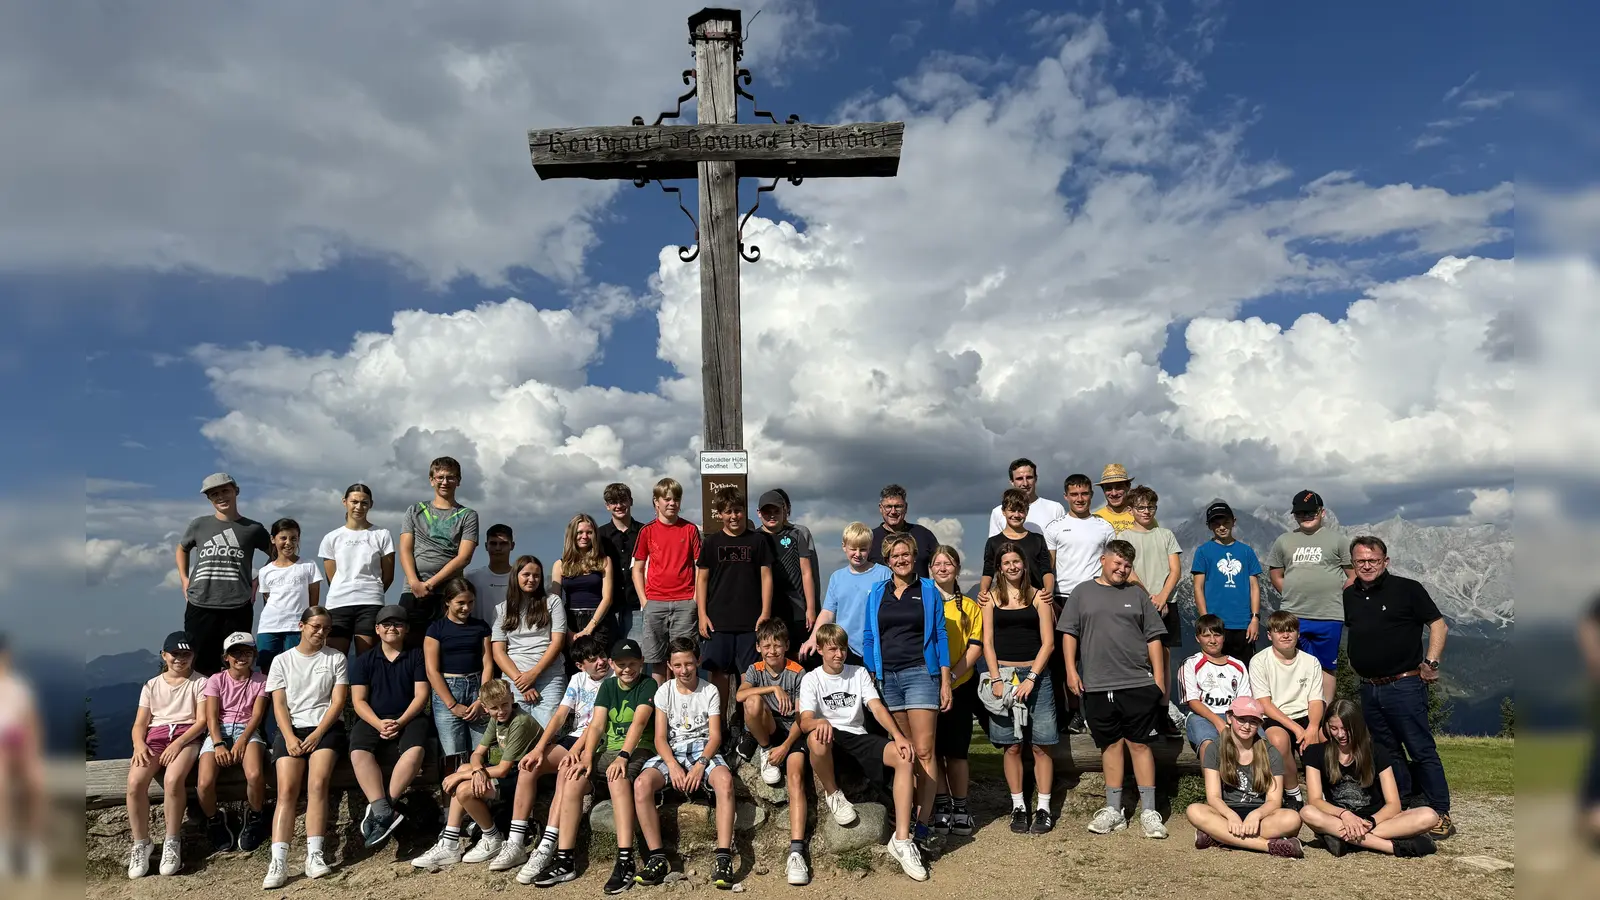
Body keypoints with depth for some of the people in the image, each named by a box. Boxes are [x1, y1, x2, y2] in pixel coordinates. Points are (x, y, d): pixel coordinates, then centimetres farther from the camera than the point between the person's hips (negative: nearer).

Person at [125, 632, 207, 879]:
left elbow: (202, 721, 0)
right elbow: (139, 724, 12)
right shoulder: (151, 685, 19)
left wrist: (178, 744, -16)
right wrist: (139, 745, -10)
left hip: (187, 735, -3)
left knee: (173, 779, -34)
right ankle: (141, 844, -12)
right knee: (135, 782, -28)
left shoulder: (200, 683, 9)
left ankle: (172, 843, -20)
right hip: (156, 735, 3)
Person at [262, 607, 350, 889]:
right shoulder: (282, 661, 11)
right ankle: (278, 862, -26)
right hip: (292, 729, 1)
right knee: (286, 790, -20)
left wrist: (317, 735, -11)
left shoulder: (336, 658, 8)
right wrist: (290, 738, -12)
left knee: (318, 784, -24)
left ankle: (314, 855, -24)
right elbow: (279, 705, 3)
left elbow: (338, 701, 1)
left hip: (326, 729, -1)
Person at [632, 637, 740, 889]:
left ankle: (724, 857, -34)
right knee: (641, 784, -30)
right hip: (671, 751, 2)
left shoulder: (710, 691, 2)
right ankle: (657, 858, -24)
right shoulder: (664, 692, 6)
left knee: (725, 780, -36)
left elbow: (715, 735, -3)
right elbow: (660, 737, 1)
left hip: (703, 748, -1)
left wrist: (700, 765, -21)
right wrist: (673, 766, -18)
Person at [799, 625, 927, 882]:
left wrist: (898, 736, -20)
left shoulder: (859, 673, 11)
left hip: (858, 737, 3)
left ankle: (901, 840, -24)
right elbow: (805, 721, -11)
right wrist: (820, 722, -37)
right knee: (816, 739, -41)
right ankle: (832, 794, -11)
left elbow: (877, 708, -2)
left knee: (905, 757, -25)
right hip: (829, 738, -3)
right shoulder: (811, 679, 3)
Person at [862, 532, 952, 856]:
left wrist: (945, 682, -1)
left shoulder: (929, 591, 5)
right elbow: (869, 637, 12)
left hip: (920, 673, -3)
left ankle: (923, 828, -10)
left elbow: (940, 635, 4)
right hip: (887, 677, 3)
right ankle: (906, 815, 14)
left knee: (923, 751, -9)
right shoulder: (877, 593, 11)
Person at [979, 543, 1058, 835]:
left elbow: (1048, 642, -1)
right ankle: (1018, 807, 13)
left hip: (1036, 674, -1)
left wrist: (1031, 679, -10)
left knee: (1041, 744, -1)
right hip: (1002, 674, 1)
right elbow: (988, 641, 4)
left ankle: (1043, 809, 7)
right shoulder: (992, 598, 7)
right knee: (1011, 745, 4)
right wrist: (996, 679, -7)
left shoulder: (1037, 597, 4)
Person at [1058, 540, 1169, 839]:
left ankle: (1148, 812, 8)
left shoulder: (1137, 594, 9)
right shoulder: (1083, 592, 8)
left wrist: (1158, 677, 3)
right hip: (1097, 687, 0)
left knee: (1139, 744, 1)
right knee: (1111, 745, 8)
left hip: (1138, 685, 0)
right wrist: (1071, 670, -1)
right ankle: (1113, 811, 18)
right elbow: (1069, 634, 7)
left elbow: (1153, 637, 9)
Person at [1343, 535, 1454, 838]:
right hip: (1369, 688, 6)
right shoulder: (1349, 596, 10)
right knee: (1387, 752, 13)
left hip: (1404, 685, -6)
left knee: (1421, 750, -3)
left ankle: (1441, 815, 5)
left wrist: (1431, 662, -12)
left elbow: (1439, 625, -4)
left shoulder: (1407, 589, -5)